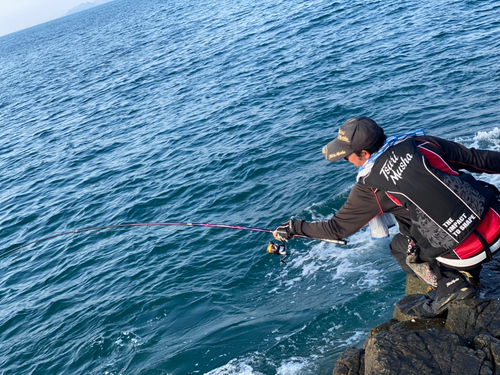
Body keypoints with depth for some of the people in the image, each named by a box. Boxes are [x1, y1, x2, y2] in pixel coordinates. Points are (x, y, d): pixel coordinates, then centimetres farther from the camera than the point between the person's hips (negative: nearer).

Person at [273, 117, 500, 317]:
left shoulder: (370, 187, -9)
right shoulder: (421, 143, 1)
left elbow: (336, 229, 2)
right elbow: (478, 160, 8)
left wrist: (293, 228, 15)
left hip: (464, 255, -5)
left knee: (400, 248, 22)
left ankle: (449, 284, 6)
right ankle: (469, 272, 29)